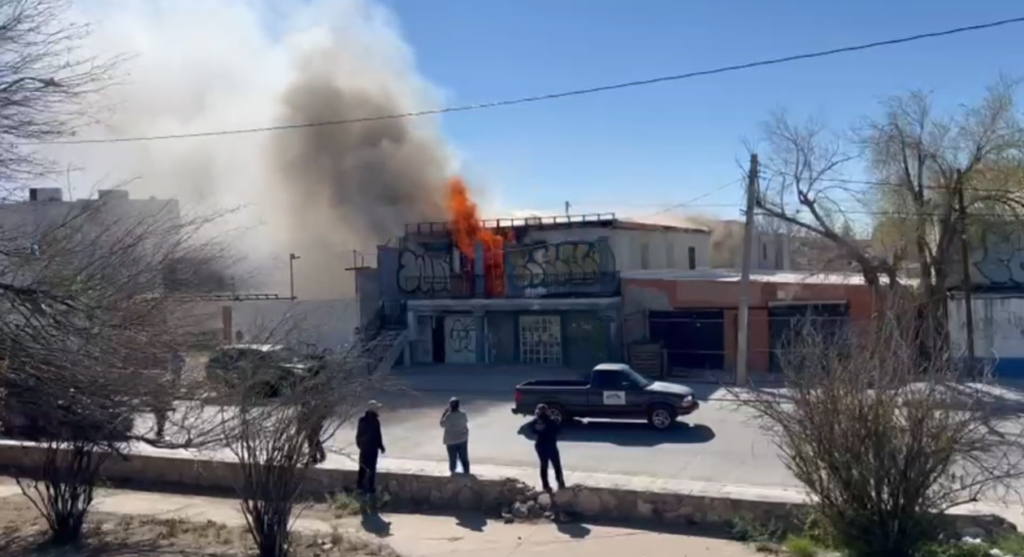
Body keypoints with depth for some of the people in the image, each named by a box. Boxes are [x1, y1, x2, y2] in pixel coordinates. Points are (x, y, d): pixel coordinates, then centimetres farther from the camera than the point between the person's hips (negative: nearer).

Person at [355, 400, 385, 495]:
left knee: (363, 467, 18)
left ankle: (360, 485, 25)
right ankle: (371, 488, 3)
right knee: (372, 468, 0)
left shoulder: (362, 420, 2)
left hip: (363, 447, 7)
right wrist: (381, 447, -4)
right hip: (372, 447, -7)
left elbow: (358, 434, 8)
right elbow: (378, 435, -15)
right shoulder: (375, 421, -19)